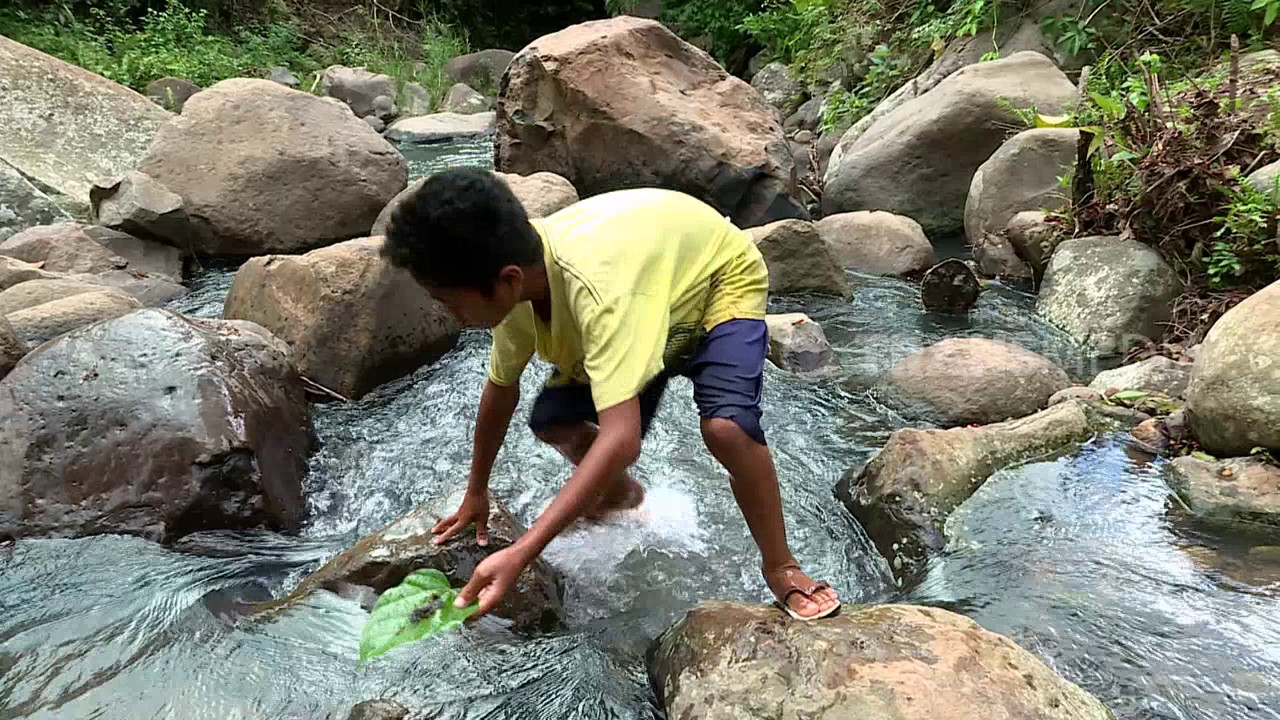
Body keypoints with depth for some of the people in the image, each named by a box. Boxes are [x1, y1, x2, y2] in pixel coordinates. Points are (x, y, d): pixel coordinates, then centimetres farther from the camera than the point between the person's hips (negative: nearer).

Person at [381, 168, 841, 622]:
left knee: (725, 426, -33)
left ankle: (780, 566, -6)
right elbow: (500, 389, -3)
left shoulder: (595, 286, -45)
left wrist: (519, 555, -52)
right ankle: (620, 492, 30)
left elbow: (622, 439, -51)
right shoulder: (514, 289, -20)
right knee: (551, 421, -3)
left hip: (722, 284, -6)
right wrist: (475, 494, 7)